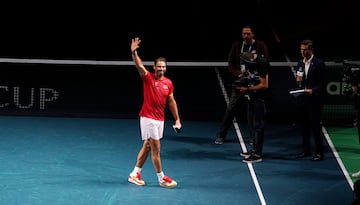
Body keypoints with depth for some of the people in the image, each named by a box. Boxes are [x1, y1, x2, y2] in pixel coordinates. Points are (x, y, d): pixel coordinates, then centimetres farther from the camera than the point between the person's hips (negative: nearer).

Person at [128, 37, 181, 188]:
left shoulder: (168, 83, 6)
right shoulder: (148, 78, -7)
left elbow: (171, 102, 13)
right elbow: (139, 66, -24)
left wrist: (177, 119, 11)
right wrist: (134, 52, -42)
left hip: (160, 119, 6)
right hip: (148, 118, -6)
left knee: (147, 146, 12)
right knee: (156, 148, -4)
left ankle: (135, 174, 22)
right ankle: (161, 178, 5)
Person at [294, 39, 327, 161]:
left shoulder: (319, 63, -8)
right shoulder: (300, 63, 11)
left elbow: (323, 82, -8)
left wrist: (313, 90, -21)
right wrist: (298, 80, -3)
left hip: (314, 99, -6)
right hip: (302, 98, 6)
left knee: (315, 125, -4)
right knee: (303, 125, 10)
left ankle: (319, 151, 5)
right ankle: (306, 150, 21)